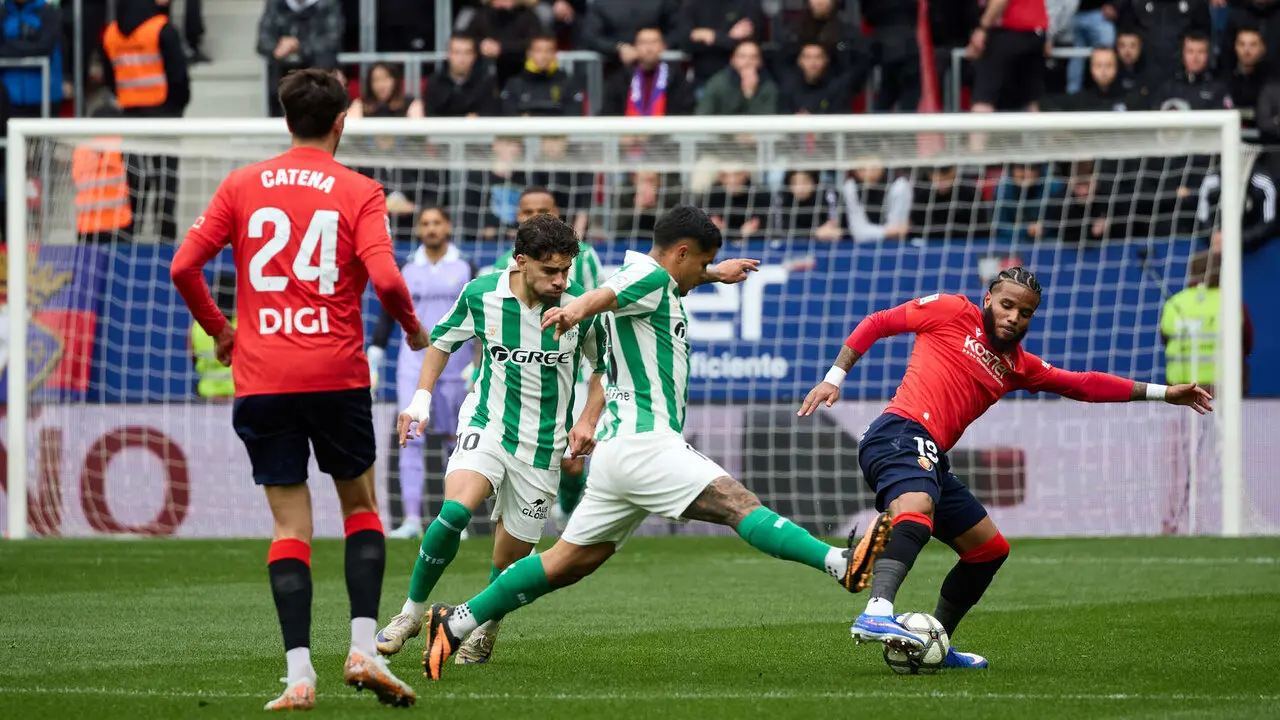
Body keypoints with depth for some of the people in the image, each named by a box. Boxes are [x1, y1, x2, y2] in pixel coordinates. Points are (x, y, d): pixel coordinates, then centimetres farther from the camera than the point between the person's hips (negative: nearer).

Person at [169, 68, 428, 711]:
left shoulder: (242, 187, 5)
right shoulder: (358, 192, -2)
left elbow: (184, 267, 1)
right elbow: (384, 279, -14)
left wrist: (217, 328, 17)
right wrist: (412, 328, 5)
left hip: (261, 380, 1)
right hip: (337, 374, -1)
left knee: (290, 522, 5)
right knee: (360, 506, 17)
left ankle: (299, 674, -6)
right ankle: (363, 649, 2)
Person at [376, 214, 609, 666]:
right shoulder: (482, 295, -10)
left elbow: (605, 366, 8)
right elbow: (443, 339, 12)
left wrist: (588, 421, -4)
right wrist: (421, 399, 3)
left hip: (543, 444, 1)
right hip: (486, 425, -1)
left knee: (511, 558, 4)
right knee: (456, 509, -27)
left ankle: (485, 629, 34)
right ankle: (413, 610, -10)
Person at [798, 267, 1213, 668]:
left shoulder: (1017, 366, 25)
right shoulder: (953, 313, 7)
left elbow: (1083, 385, 29)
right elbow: (876, 323, 10)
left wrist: (1162, 393, 29)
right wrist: (834, 377, 1)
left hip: (931, 461, 9)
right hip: (900, 435, -9)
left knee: (990, 550, 18)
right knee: (916, 509, -38)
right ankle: (877, 614, -59)